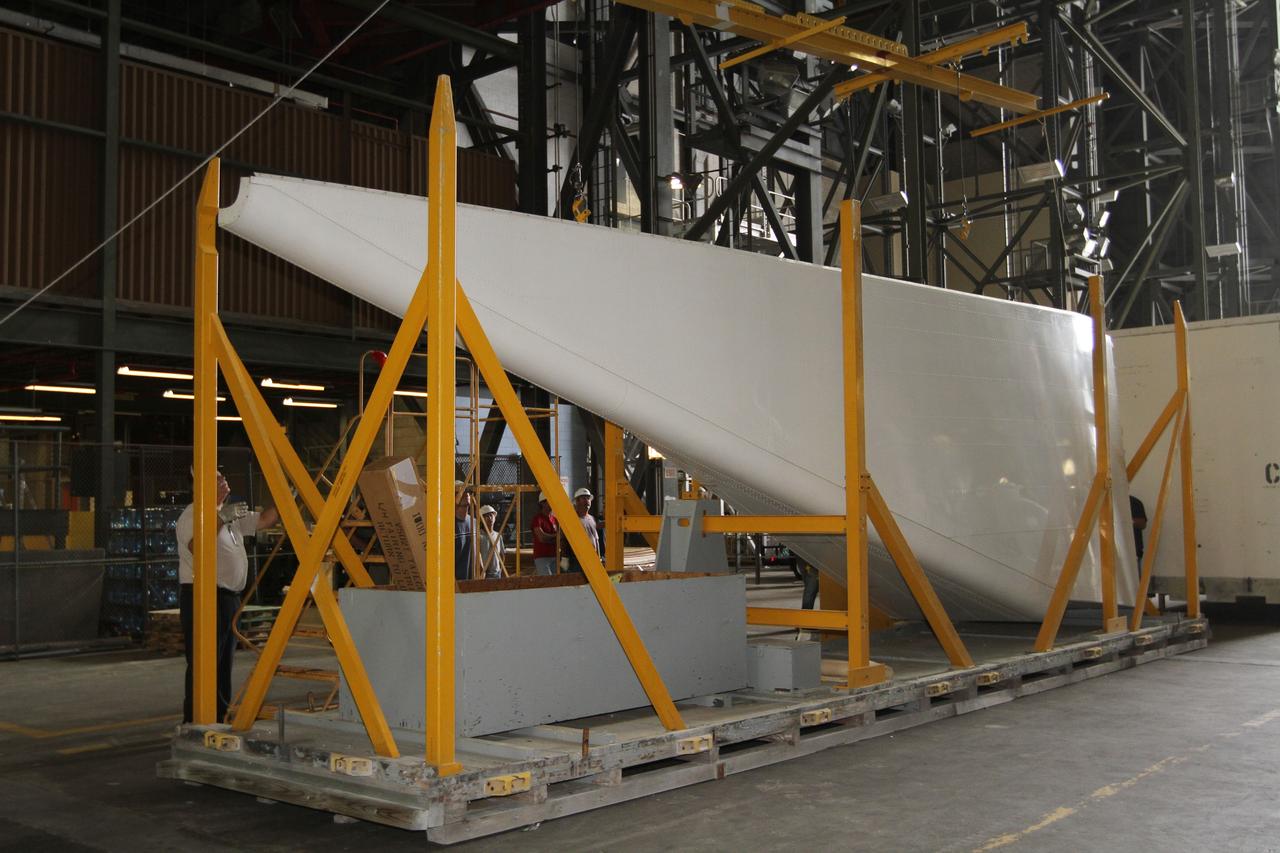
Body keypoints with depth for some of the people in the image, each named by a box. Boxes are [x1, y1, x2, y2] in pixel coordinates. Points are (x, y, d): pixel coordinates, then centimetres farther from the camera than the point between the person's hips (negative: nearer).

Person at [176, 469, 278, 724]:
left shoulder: (232, 515, 19)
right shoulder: (192, 515, -10)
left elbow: (263, 520, 20)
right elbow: (197, 546, -27)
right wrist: (221, 519, -26)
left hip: (230, 596, 9)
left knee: (224, 664, 13)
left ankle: (220, 719, 21)